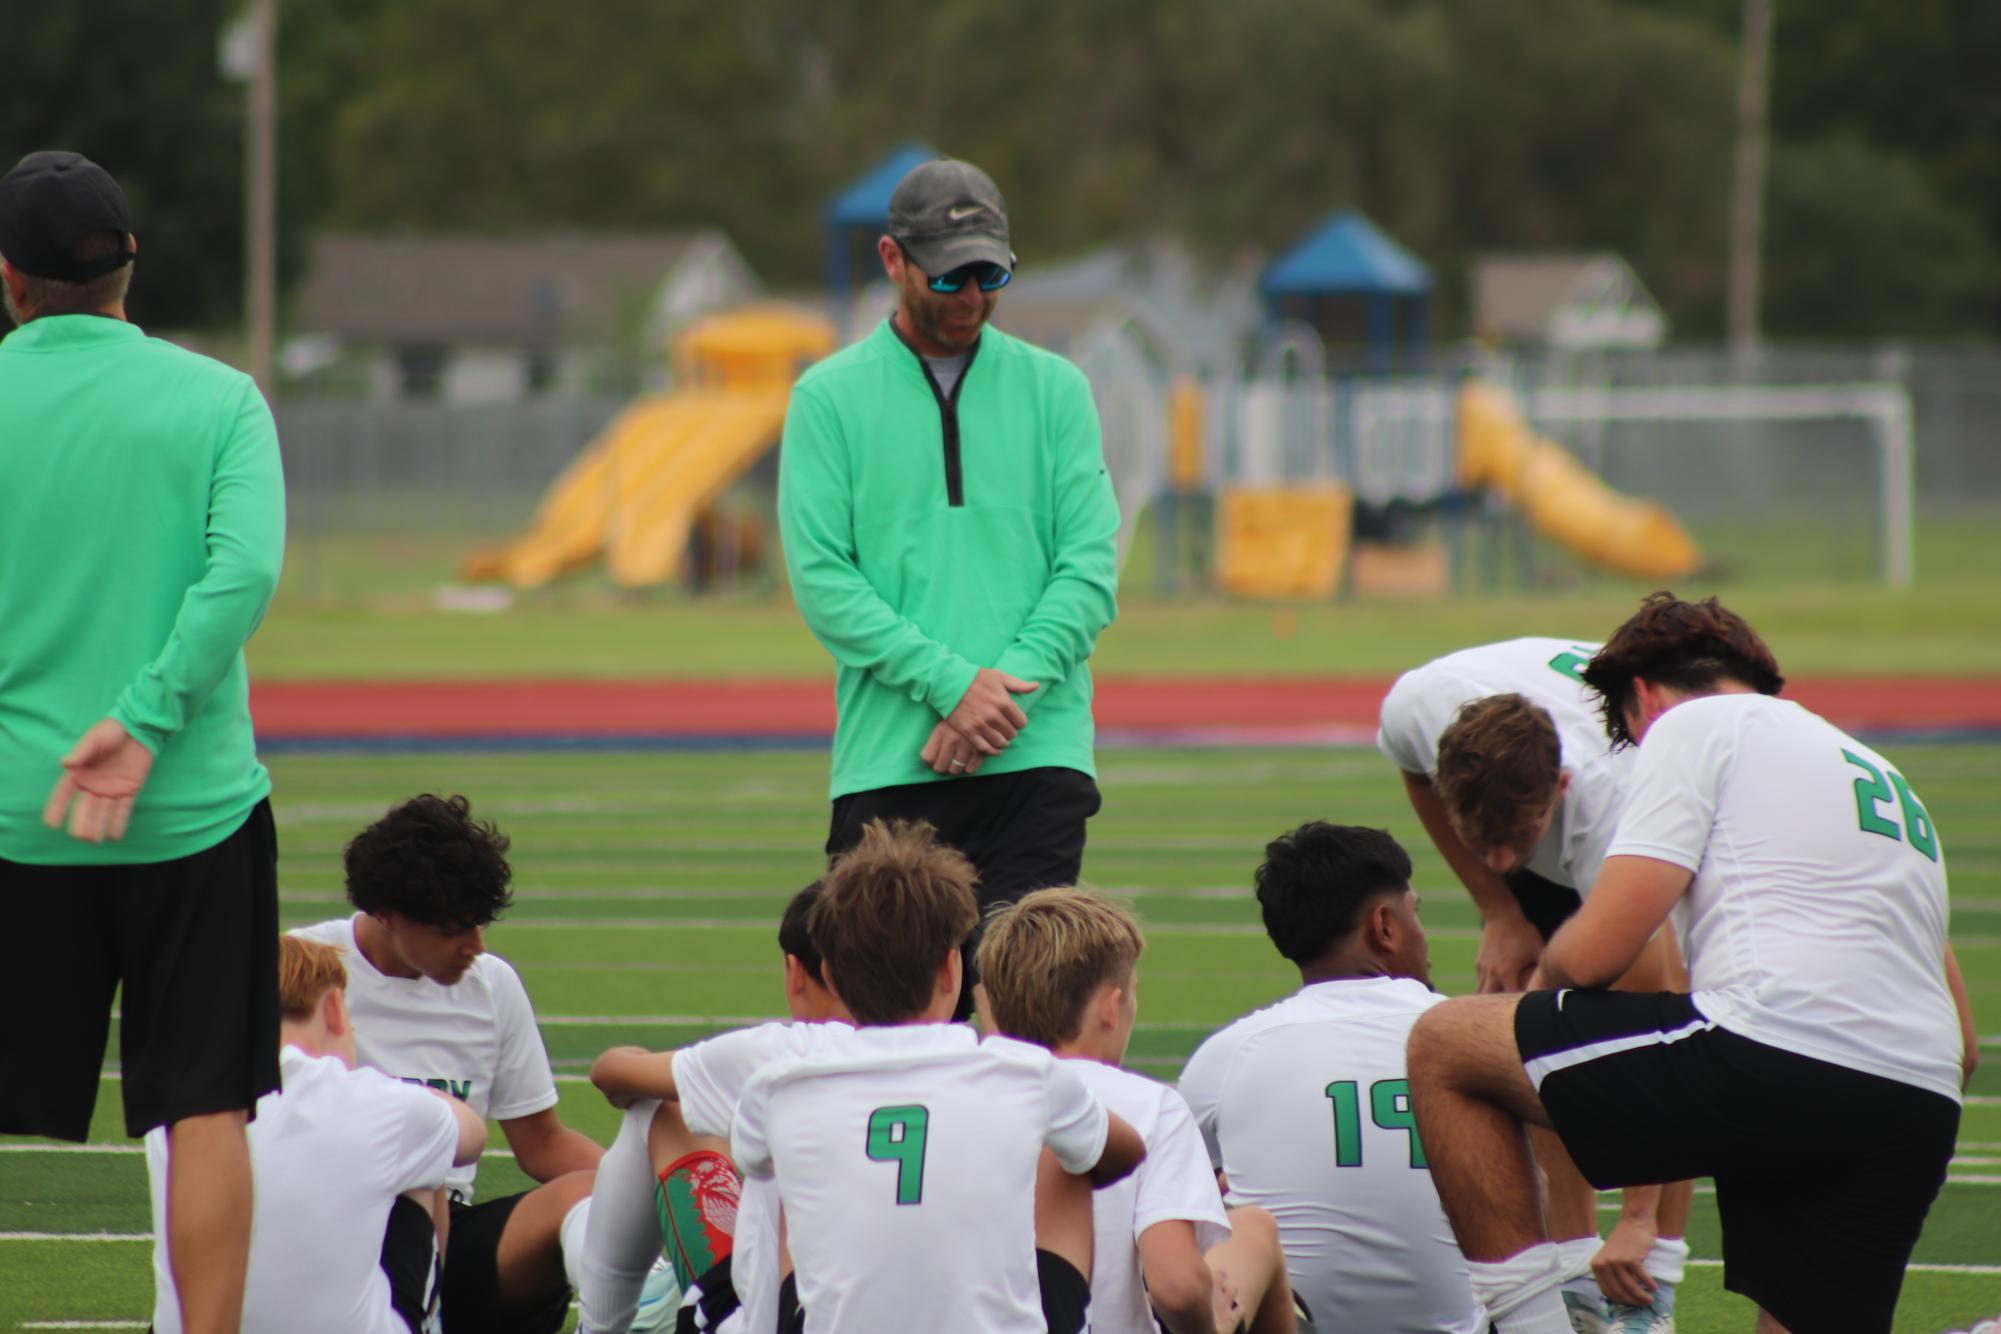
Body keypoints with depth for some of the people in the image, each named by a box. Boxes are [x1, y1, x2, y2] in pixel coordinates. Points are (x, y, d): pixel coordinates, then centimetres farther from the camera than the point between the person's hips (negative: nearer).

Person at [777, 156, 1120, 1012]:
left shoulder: (1053, 389, 12)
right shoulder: (830, 398, 6)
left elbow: (1090, 568, 5)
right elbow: (822, 578, -2)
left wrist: (1010, 683, -11)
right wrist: (949, 683, -13)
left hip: (1037, 757, 1)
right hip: (887, 765, -1)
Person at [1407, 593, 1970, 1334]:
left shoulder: (1692, 725, 9)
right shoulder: (1882, 773, 32)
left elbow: (1597, 951, -2)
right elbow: (1957, 1039, 30)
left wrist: (1547, 967, 23)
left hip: (1770, 1052, -7)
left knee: (1442, 1046, 8)